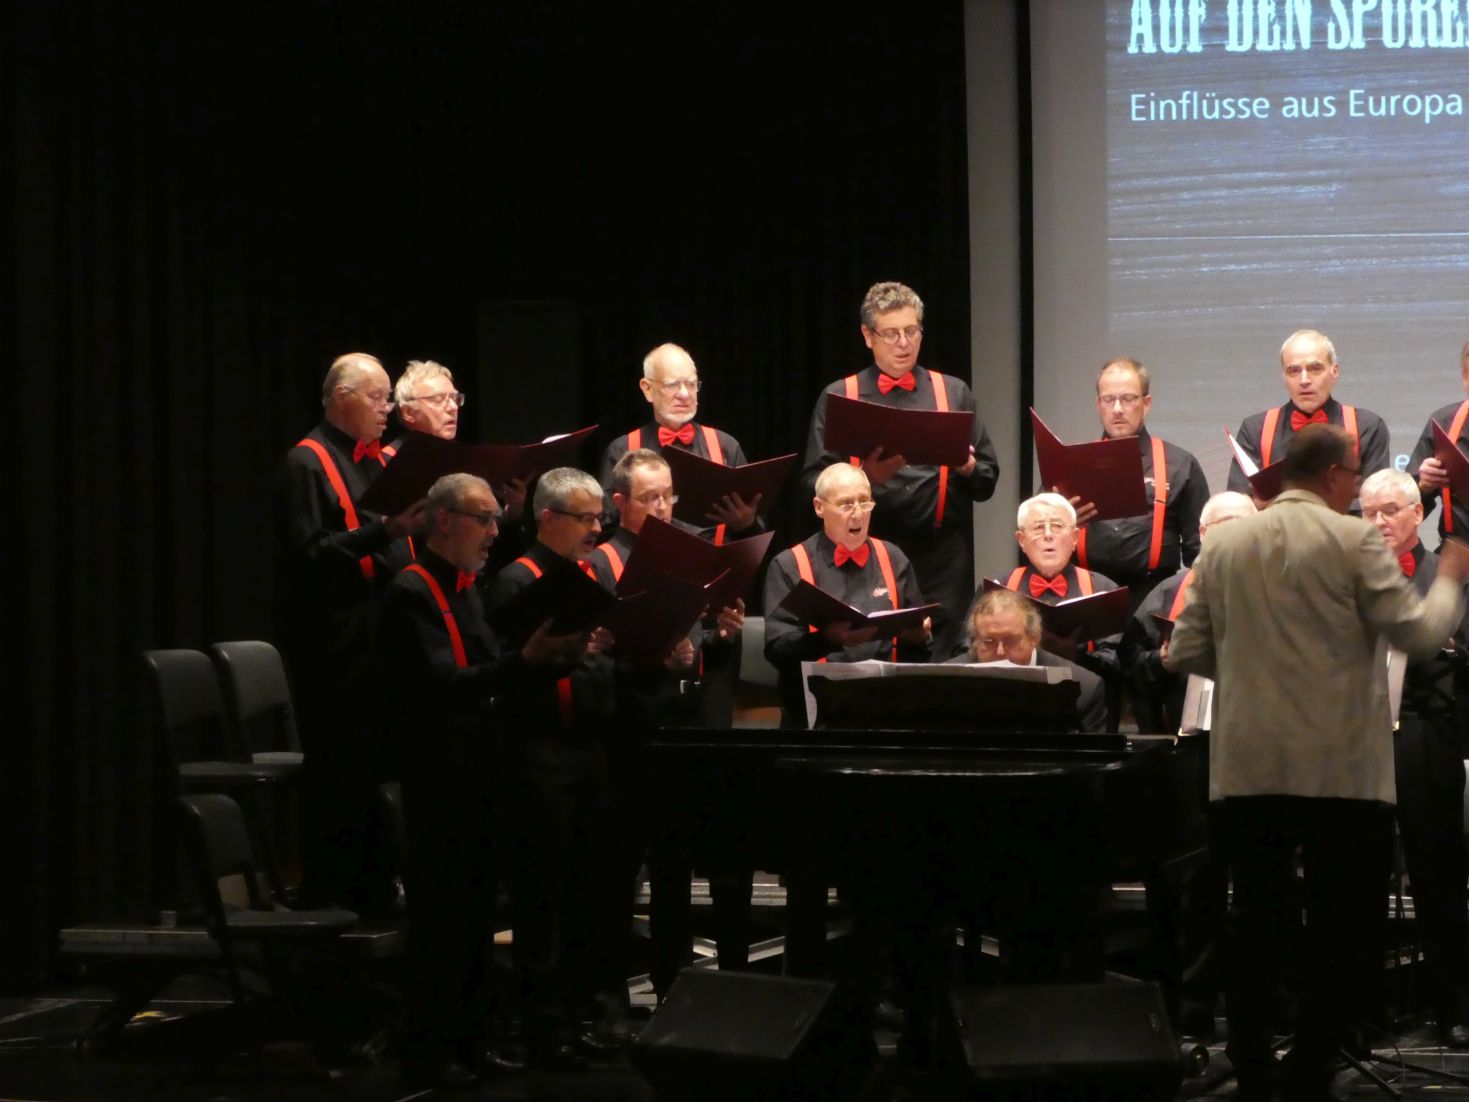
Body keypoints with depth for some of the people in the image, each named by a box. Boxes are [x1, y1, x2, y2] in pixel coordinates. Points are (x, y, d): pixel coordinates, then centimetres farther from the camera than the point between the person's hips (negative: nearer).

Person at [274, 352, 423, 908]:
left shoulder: (382, 460, 18)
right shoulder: (308, 465, -8)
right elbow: (309, 555, -17)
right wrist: (382, 532, -24)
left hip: (387, 636, 8)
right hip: (336, 647, -8)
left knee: (379, 768, 11)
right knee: (339, 773, -6)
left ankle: (374, 891, 18)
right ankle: (327, 896, 1)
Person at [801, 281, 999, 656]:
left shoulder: (953, 393, 15)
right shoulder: (839, 397, 10)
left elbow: (988, 478, 13)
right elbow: (813, 481, 3)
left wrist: (968, 468, -9)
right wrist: (862, 476, -14)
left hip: (942, 555, 1)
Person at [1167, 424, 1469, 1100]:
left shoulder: (1223, 545, 7)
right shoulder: (1354, 540, -7)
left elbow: (1184, 655, 8)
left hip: (1245, 770, 5)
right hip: (1340, 770, -5)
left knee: (1256, 928, 12)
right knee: (1347, 936, 3)